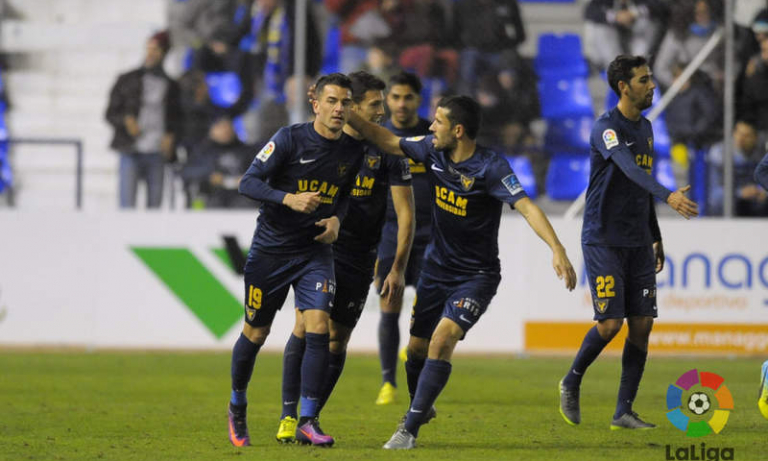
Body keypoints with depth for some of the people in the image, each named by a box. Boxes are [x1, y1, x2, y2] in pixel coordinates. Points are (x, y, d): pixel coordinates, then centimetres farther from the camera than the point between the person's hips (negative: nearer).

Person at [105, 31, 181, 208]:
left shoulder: (171, 86, 12)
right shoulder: (127, 80, 10)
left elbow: (177, 119, 18)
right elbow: (111, 114, 9)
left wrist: (170, 137, -2)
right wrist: (126, 121, -11)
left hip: (157, 154, 2)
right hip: (131, 152, -1)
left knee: (155, 204, -1)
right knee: (127, 204, -11)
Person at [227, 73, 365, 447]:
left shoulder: (353, 151, 1)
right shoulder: (290, 139, -13)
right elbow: (248, 182, -16)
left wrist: (336, 219, -2)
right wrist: (289, 199, -31)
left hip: (315, 250, 3)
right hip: (270, 248, -3)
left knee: (318, 328, -15)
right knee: (255, 334, 7)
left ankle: (308, 421, -11)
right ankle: (237, 408, 31)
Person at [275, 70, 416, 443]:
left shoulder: (389, 151, -2)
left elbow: (405, 213, 0)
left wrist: (398, 269, -4)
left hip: (359, 258, 1)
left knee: (337, 339, 2)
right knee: (306, 325, -13)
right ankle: (288, 415, -9)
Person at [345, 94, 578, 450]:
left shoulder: (491, 168, -23)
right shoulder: (433, 150, -5)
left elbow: (526, 206, -31)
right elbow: (389, 142, 10)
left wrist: (557, 250, -43)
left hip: (477, 274, -6)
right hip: (437, 268, 6)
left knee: (443, 339, -23)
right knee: (418, 346, 11)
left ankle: (410, 429, -16)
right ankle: (421, 409, 41)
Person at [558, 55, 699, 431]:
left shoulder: (645, 128, 13)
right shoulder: (606, 128, -14)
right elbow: (630, 169, -31)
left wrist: (655, 237, 22)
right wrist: (668, 195, -46)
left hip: (638, 244, 7)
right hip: (603, 241, -7)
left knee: (642, 324, -1)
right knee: (611, 323, -11)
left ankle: (623, 412, 4)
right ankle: (571, 383, 15)